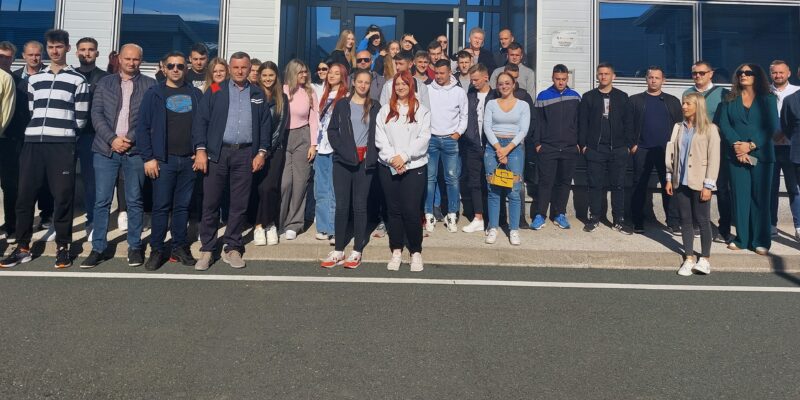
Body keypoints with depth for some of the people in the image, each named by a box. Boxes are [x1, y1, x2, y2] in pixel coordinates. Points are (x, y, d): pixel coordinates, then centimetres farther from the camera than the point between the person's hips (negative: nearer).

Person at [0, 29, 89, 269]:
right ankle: (23, 248, 13)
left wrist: (62, 130, 10)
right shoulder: (34, 79, 18)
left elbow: (81, 119, 4)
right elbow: (31, 112, 19)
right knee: (25, 196, 3)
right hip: (33, 144, 4)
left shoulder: (77, 80, 5)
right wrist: (41, 130, 13)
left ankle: (63, 247, 9)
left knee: (63, 197, -1)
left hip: (62, 145, -4)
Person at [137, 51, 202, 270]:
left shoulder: (196, 94, 9)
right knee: (161, 206, 0)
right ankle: (157, 249, 10)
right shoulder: (154, 93, 2)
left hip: (189, 160, 2)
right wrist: (148, 158, -7)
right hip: (163, 160, -2)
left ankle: (180, 247, 18)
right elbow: (143, 127, -1)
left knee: (183, 206, 8)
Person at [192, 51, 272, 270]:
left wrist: (262, 152, 1)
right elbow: (200, 120, 1)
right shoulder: (215, 92, 6)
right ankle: (207, 249, 11)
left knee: (239, 204, 5)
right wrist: (200, 150, -9)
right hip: (217, 153, -1)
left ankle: (232, 248, 15)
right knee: (211, 203, 1)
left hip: (245, 154, 2)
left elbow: (266, 125, 11)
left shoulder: (258, 95, 13)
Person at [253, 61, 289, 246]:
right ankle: (267, 224, 2)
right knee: (262, 187, -7)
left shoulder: (282, 98, 9)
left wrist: (269, 147, -5)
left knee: (270, 187, -8)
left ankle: (268, 224, 4)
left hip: (275, 149, 1)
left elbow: (282, 125, 3)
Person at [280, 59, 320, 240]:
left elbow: (314, 120, 6)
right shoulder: (282, 91, 0)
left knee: (300, 182, 1)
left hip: (302, 138, 2)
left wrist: (313, 144, 0)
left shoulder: (310, 93, 6)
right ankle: (276, 222, 7)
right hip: (283, 137, -2)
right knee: (284, 181, -9)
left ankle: (293, 225, 11)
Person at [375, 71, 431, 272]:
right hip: (388, 167, 3)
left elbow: (423, 139, -4)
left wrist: (404, 156, -13)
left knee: (411, 211, -7)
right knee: (394, 210, 7)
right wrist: (392, 158, -11)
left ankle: (416, 252, 7)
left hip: (414, 167, -2)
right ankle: (396, 251, 16)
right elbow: (380, 138, 2)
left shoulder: (421, 110, 5)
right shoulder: (385, 110, 11)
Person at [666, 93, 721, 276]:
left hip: (699, 183, -4)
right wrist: (669, 179, 7)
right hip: (681, 182, 4)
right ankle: (689, 259, 13)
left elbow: (713, 158, -7)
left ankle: (704, 259, 13)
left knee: (703, 221, 3)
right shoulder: (678, 128, 10)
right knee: (685, 221, 7)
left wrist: (708, 185, -11)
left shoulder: (709, 129, -3)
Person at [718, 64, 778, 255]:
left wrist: (751, 145, -13)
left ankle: (760, 241, 5)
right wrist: (736, 145, -13)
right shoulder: (729, 100, 11)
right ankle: (741, 239, 8)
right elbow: (724, 125, 1)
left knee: (760, 198, 0)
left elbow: (772, 127, -2)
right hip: (736, 155, 1)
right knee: (740, 197, 1)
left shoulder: (768, 99, 7)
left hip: (761, 154, -1)